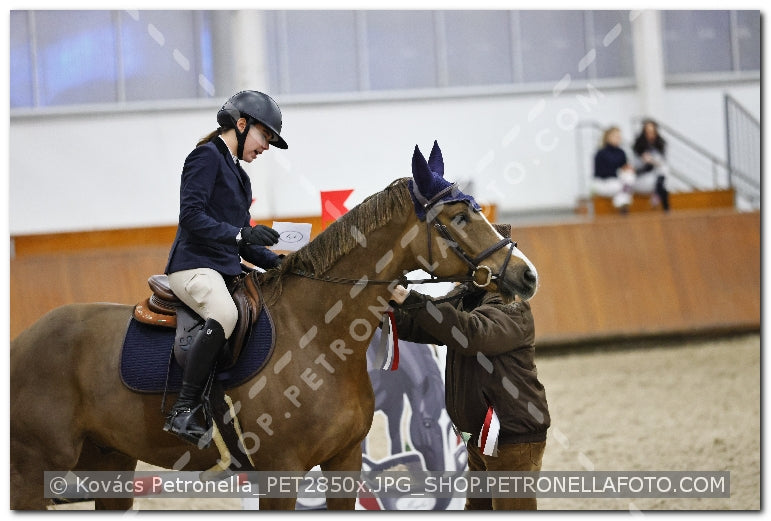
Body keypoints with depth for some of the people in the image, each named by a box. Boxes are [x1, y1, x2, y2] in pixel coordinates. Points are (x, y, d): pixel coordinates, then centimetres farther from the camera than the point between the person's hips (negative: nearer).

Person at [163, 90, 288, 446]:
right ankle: (183, 411, -38)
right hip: (194, 265, -10)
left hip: (227, 270, 10)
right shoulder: (207, 156, -4)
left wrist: (275, 261, 9)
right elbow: (191, 216, -16)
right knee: (225, 314, -37)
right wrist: (241, 234, -22)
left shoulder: (238, 175, 24)